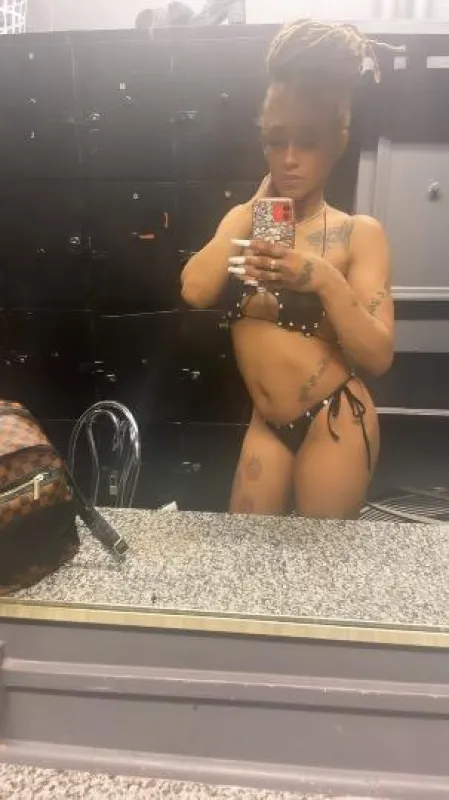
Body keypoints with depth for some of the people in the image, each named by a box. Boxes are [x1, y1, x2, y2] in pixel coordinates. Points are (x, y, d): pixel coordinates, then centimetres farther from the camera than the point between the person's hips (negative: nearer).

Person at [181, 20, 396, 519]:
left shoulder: (359, 233, -9)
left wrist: (324, 279, -30)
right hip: (266, 423, 4)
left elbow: (378, 357, -16)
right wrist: (255, 205, -8)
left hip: (334, 423, -4)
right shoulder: (246, 217, 4)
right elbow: (195, 291, -15)